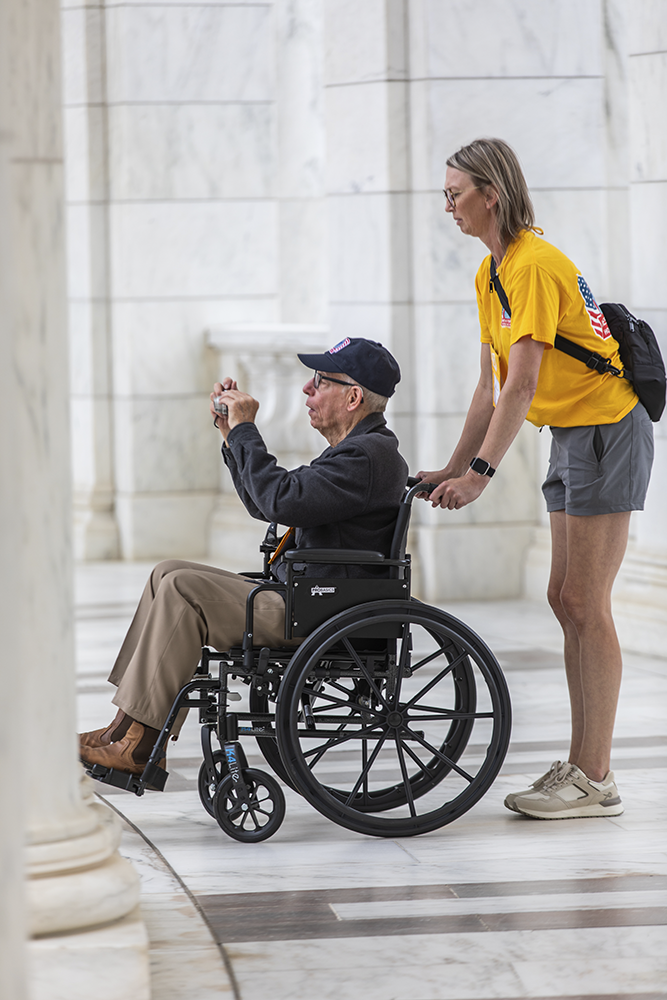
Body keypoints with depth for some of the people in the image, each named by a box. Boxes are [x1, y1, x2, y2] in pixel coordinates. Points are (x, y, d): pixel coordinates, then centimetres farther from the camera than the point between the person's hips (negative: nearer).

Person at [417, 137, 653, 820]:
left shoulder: (535, 266, -19)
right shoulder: (490, 274, 11)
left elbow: (522, 385, -25)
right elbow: (492, 386, 13)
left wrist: (481, 473, -26)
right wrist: (452, 468, 10)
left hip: (608, 428, -10)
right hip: (570, 433, 10)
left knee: (584, 602, -9)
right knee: (566, 599, 8)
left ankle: (596, 781, -6)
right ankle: (581, 765, 13)